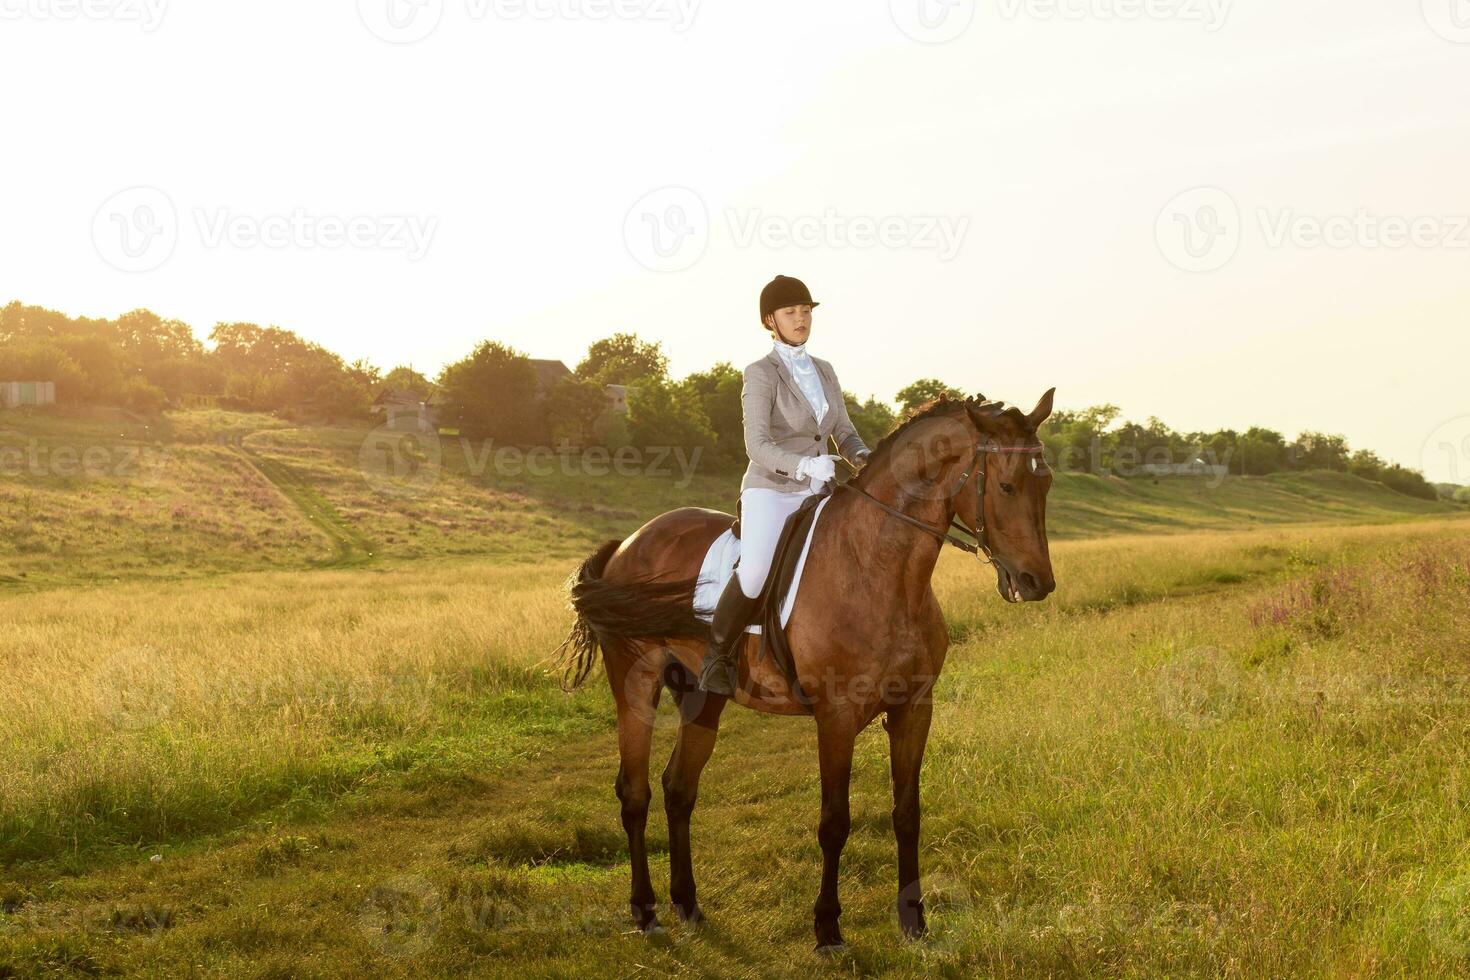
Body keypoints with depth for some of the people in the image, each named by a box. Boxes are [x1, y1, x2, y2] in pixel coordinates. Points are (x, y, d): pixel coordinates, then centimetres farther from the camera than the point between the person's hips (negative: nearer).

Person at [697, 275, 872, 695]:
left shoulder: (824, 371, 14)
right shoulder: (760, 374, -6)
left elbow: (844, 434, 15)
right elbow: (757, 445, -17)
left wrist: (864, 458, -8)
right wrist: (803, 465, -33)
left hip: (816, 494, 6)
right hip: (770, 490, -6)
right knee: (757, 569, -30)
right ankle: (718, 655, -10)